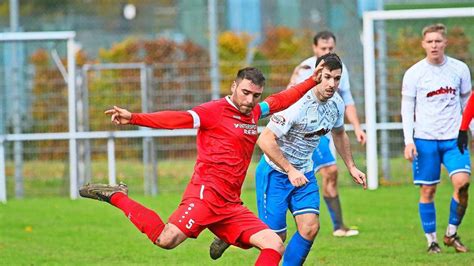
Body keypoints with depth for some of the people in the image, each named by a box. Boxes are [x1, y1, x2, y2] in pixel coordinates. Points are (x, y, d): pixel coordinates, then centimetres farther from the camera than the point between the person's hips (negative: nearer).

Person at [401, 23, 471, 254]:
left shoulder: (460, 69, 5)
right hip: (424, 139, -1)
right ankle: (431, 240, 11)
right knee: (427, 191, 0)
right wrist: (408, 141, -8)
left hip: (454, 138, 1)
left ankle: (452, 233, 1)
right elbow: (407, 109, 1)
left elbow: (467, 102, 16)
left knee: (462, 182, -15)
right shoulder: (414, 73, -2)